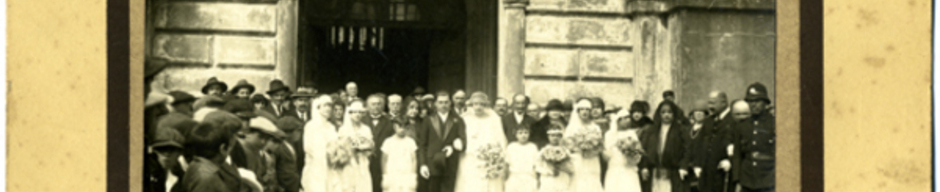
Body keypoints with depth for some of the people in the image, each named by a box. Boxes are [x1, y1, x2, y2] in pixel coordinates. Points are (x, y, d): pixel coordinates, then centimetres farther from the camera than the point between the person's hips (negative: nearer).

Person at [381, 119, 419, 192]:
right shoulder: (388, 142, 4)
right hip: (391, 177, 0)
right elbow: (384, 160, 8)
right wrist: (384, 177, 4)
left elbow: (414, 160, 7)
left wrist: (414, 178, 2)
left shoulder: (410, 142, 5)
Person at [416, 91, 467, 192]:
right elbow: (421, 144, 6)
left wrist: (453, 148, -21)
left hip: (450, 168, -1)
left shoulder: (457, 121, 8)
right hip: (432, 167, 1)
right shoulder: (429, 121, 9)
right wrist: (422, 164, -5)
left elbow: (463, 140, 0)